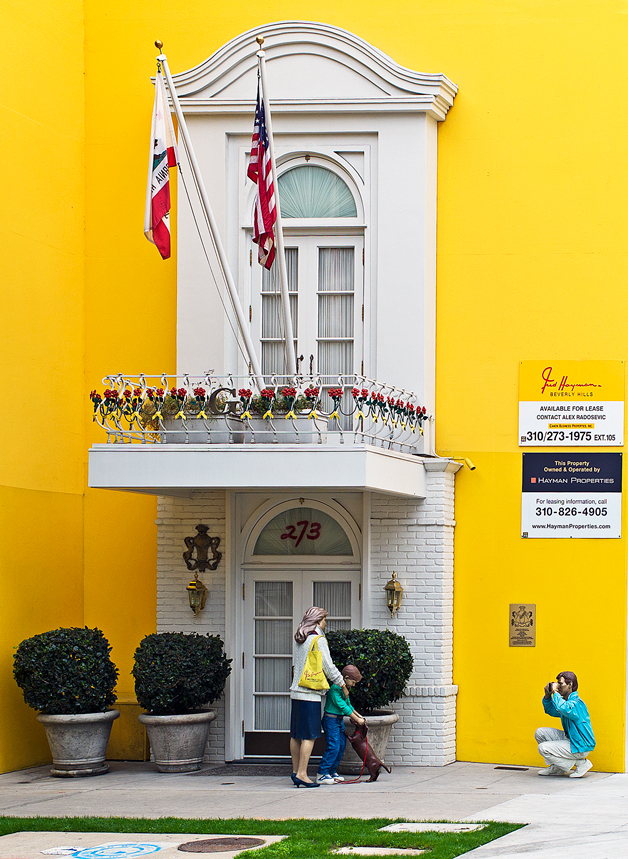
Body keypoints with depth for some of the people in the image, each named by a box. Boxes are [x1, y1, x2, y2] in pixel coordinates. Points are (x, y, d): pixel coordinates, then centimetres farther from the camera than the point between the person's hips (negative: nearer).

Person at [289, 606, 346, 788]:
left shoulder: (300, 640, 13)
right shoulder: (318, 640, -10)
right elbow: (328, 667, -8)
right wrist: (341, 684, 8)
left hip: (297, 691, 8)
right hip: (310, 693, -8)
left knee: (296, 735, 12)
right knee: (309, 735, -7)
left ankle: (296, 771, 17)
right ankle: (301, 774, -10)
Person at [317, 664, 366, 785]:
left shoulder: (344, 689, 10)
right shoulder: (334, 689, -22)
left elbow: (348, 705, 23)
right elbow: (343, 707, -23)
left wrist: (358, 716, 16)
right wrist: (357, 719, -18)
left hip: (340, 720, 10)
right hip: (331, 720, -10)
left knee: (342, 745, 8)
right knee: (334, 746, -14)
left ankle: (332, 772, 16)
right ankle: (322, 775, -11)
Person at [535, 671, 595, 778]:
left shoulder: (576, 703, -22)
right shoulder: (566, 701, 8)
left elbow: (563, 709, -43)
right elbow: (551, 711, 24)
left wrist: (555, 692, -28)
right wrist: (547, 695, 6)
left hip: (580, 747, -10)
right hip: (569, 738, 10)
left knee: (543, 748, -16)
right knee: (540, 733, 9)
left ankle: (581, 763, -7)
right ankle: (556, 768, 17)